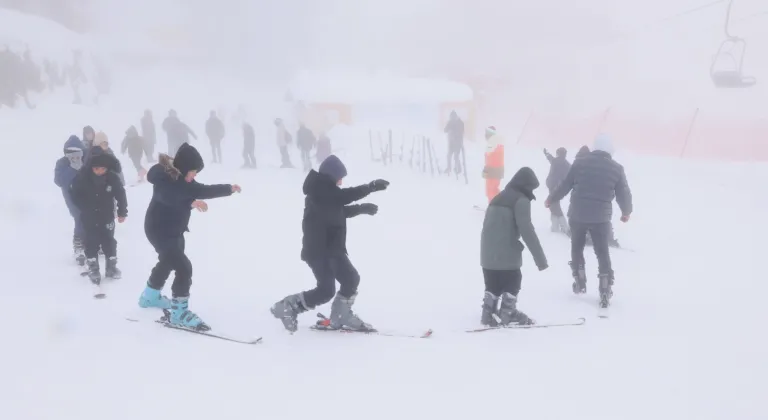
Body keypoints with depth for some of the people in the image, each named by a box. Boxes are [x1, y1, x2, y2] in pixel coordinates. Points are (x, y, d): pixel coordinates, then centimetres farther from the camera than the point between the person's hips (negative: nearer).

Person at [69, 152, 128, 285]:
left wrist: (122, 212, 1)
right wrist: (85, 207, -7)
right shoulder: (82, 177, -20)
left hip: (107, 217, 1)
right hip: (89, 218, -1)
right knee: (91, 243, 8)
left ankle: (111, 267, 28)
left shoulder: (112, 178, -18)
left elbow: (120, 195, -4)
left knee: (109, 242, 12)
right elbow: (74, 194, -5)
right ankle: (93, 270, 21)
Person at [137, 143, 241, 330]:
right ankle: (179, 312, -6)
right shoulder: (163, 178, -26)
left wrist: (229, 189, 16)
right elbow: (170, 198, -45)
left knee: (168, 262, 29)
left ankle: (150, 297, 52)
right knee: (183, 267, -16)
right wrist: (191, 203, -60)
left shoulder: (182, 178, 0)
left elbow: (201, 191, 11)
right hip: (159, 230, -10)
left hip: (174, 230, 10)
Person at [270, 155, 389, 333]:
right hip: (318, 249, -10)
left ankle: (341, 316, 25)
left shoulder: (326, 191, 14)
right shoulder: (321, 190, -16)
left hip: (332, 247, 10)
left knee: (351, 278, 14)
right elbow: (345, 196, -27)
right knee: (326, 290, -11)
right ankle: (287, 307, 1)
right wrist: (371, 186, -24)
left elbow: (339, 211, 28)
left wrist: (362, 208, 22)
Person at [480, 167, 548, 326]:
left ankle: (488, 313, 15)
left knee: (493, 284, 16)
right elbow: (527, 230, -15)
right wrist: (540, 258, -16)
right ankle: (507, 313, 9)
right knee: (512, 282, 9)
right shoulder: (521, 199, -6)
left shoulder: (499, 197, 19)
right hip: (507, 251, -7)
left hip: (488, 251, 7)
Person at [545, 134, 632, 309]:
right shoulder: (616, 168, 0)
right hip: (601, 217, 0)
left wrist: (551, 199, 22)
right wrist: (626, 212, 24)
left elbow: (565, 185, 5)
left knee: (577, 248, 22)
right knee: (603, 254, 9)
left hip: (577, 215, 0)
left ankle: (580, 283, 27)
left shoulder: (580, 163, -1)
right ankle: (605, 293, 4)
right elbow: (624, 194, 5)